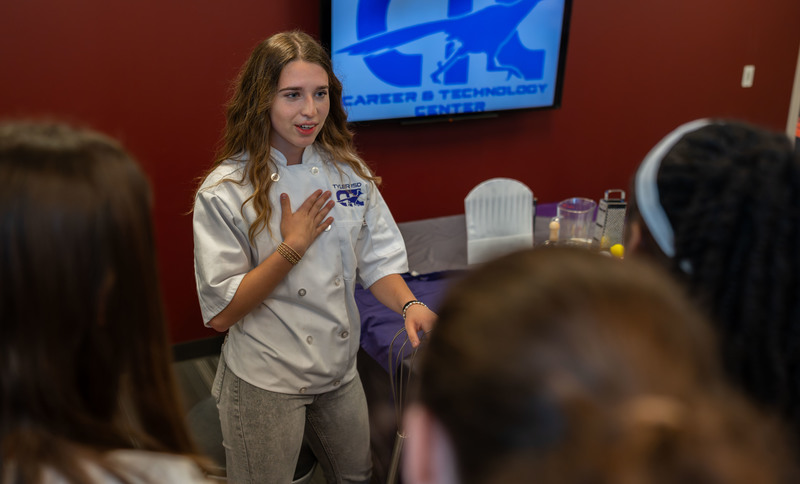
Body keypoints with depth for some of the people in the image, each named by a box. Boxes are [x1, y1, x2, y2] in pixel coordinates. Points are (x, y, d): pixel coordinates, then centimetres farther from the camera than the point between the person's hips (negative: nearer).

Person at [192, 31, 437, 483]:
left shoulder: (348, 171, -3)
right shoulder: (225, 192, -17)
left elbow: (379, 258, 0)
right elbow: (222, 312, -17)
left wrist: (409, 304, -20)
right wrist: (293, 247, -23)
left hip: (340, 372, 5)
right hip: (265, 385, -5)